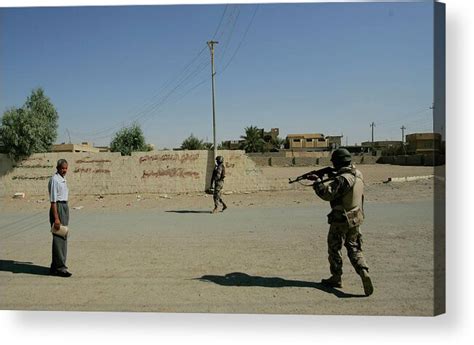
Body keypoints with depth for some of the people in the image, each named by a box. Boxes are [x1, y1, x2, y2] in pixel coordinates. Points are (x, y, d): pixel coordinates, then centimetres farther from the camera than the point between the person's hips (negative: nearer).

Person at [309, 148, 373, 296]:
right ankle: (364, 272, -2)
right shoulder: (358, 175, 5)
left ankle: (336, 278, 21)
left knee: (334, 248, 10)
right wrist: (325, 180, 7)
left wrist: (317, 181, -14)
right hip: (356, 219, 8)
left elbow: (327, 194, -27)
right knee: (354, 248, 16)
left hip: (341, 220, -8)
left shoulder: (342, 179, -23)